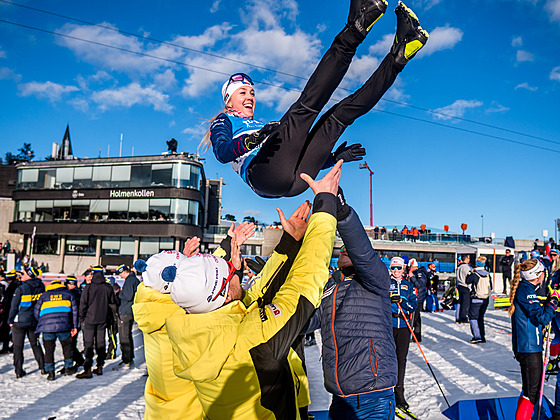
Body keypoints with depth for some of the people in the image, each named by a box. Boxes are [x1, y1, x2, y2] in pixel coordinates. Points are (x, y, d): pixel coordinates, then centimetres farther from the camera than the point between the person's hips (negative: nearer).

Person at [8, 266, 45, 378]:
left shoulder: (20, 289, -16)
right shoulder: (41, 287, -2)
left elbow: (14, 306, -9)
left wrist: (10, 320, 2)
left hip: (20, 322, -4)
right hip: (34, 321, 4)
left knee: (18, 346, 8)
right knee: (35, 344, 17)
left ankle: (19, 371, 10)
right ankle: (43, 367, 16)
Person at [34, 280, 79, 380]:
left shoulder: (44, 295, 20)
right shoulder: (68, 293, 18)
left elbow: (36, 312, 15)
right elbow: (74, 311, 12)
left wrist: (41, 323, 28)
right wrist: (74, 326, 14)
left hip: (47, 326, 1)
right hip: (63, 326, -1)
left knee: (49, 349, 9)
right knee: (67, 346, 17)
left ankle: (50, 372, 8)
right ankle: (68, 368, 23)